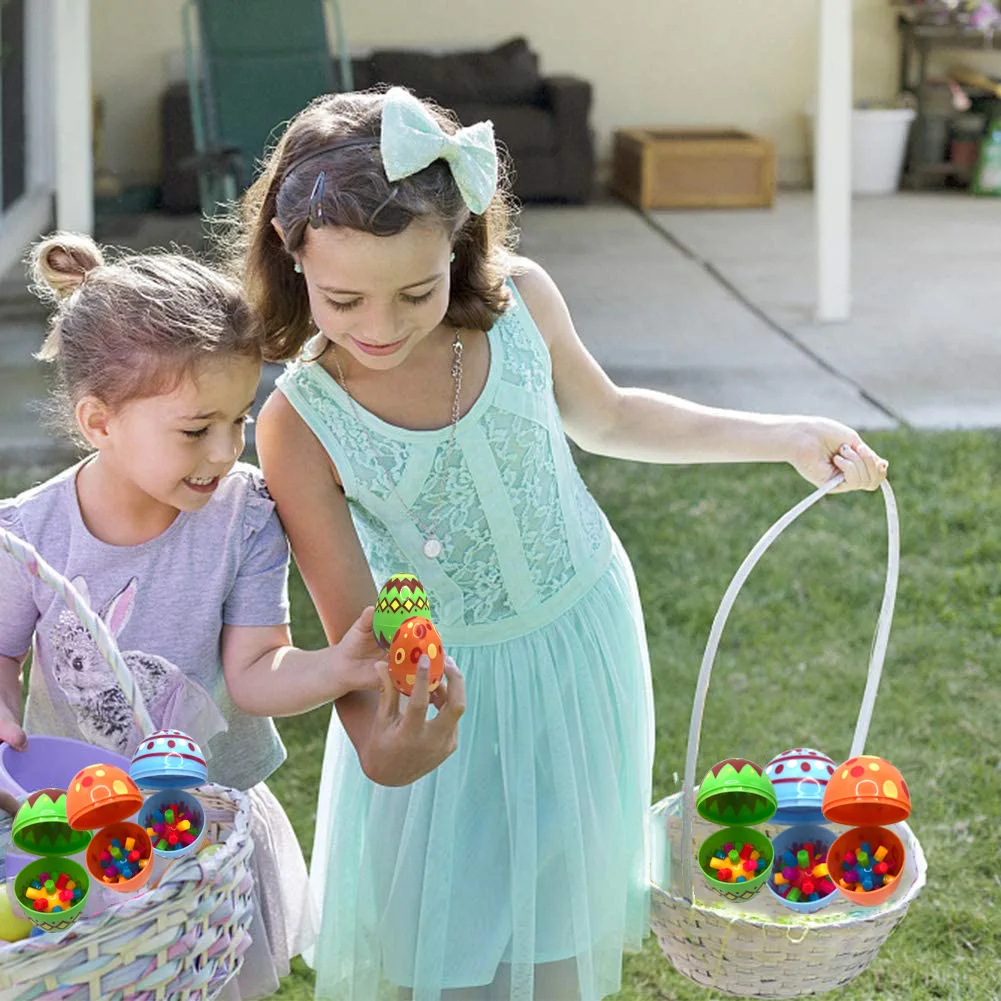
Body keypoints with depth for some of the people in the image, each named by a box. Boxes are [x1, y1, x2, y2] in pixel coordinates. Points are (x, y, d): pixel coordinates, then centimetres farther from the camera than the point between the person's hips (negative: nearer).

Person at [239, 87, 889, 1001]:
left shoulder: (519, 299, -17)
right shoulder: (300, 426, -24)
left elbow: (602, 417, 5)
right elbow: (354, 630, -20)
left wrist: (785, 437, 2)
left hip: (581, 640, 2)